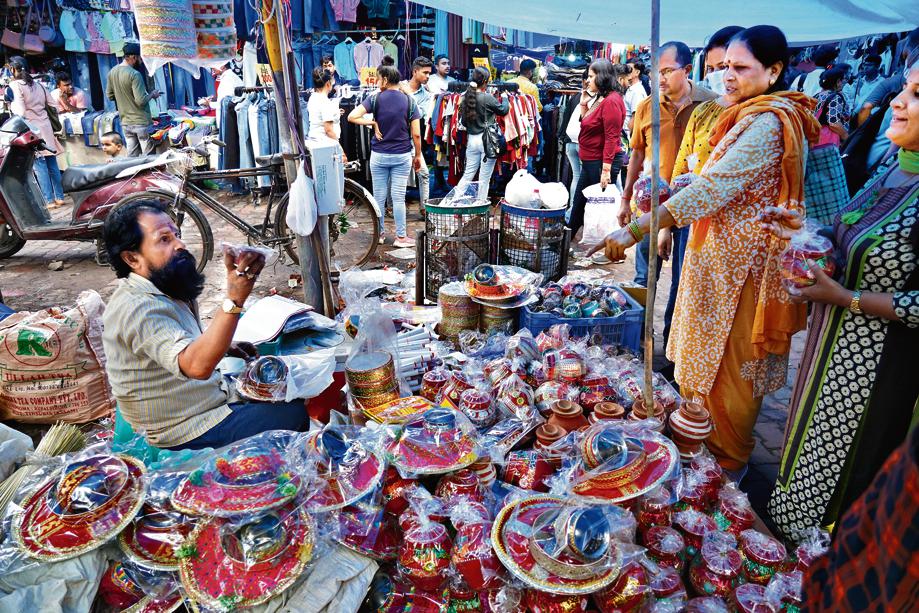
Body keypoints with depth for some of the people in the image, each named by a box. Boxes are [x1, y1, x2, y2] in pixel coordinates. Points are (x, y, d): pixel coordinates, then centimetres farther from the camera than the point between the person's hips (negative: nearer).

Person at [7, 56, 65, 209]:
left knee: (40, 167, -4)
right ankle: (60, 197, 10)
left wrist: (10, 105, 5)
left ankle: (49, 201, -3)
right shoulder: (38, 84, 10)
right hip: (45, 127, 6)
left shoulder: (15, 85, -8)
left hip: (30, 130, -6)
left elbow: (20, 112, -14)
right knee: (52, 164, 7)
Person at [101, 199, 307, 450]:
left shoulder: (161, 291, 5)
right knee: (295, 411, -14)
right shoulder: (137, 308, -26)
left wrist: (224, 347, 6)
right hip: (192, 434, -10)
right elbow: (197, 365, -42)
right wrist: (234, 299, -51)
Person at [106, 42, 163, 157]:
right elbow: (141, 101, -21)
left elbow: (109, 95, 15)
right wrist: (152, 94, -3)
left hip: (125, 123, 8)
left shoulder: (112, 72, 7)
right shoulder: (134, 74, -17)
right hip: (141, 122, -7)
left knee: (132, 157, 11)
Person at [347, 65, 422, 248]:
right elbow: (416, 134, -4)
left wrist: (373, 123, -5)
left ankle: (378, 233, 20)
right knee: (398, 197, 3)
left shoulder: (375, 99, -5)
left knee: (379, 197, 10)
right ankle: (400, 237, 7)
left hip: (379, 155, 0)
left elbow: (352, 117, -15)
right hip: (402, 156, 0)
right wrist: (418, 156, 7)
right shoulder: (409, 101, -2)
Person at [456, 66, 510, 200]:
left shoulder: (465, 97, 3)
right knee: (485, 178, 4)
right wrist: (504, 98, 19)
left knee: (467, 174, 14)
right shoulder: (487, 98, -14)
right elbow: (503, 110, 1)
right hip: (487, 140, -6)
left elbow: (463, 120, 10)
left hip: (471, 139, 6)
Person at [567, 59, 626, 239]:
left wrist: (606, 169, -25)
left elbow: (611, 138, -22)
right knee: (578, 203, 17)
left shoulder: (611, 101, -17)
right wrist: (583, 104, 8)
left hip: (602, 162, -10)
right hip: (590, 162, 10)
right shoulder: (599, 98, 12)